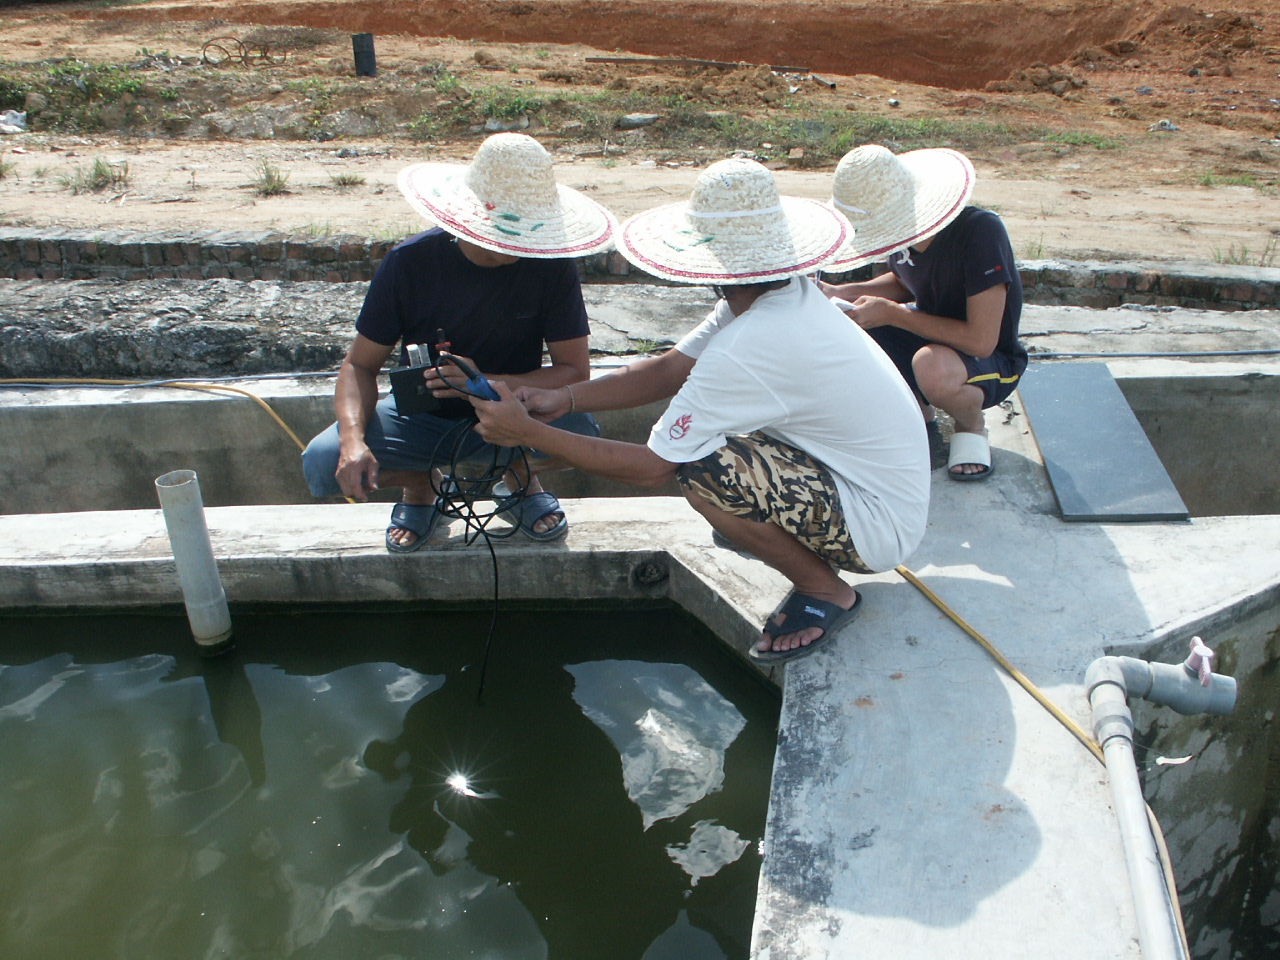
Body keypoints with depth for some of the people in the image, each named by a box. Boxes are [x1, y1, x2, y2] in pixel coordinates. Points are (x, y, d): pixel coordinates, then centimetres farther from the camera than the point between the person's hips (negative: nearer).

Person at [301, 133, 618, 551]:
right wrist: (353, 438, -30)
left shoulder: (551, 267, -16)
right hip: (422, 417, 1)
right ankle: (421, 483, 9)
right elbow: (361, 364, -10)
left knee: (579, 433, -34)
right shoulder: (410, 262, -15)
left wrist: (487, 384, -32)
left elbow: (575, 371, -16)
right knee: (324, 465, -25)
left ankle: (522, 476, 3)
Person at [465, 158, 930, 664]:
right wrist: (564, 398, -6)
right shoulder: (782, 296, -2)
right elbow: (671, 368, 5)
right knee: (701, 413, 8)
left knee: (703, 469, -27)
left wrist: (529, 433, -16)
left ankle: (826, 592, -3)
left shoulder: (750, 347, -30)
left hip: (879, 528, -8)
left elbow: (650, 468, -23)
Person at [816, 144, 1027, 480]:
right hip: (931, 336, 7)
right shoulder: (903, 230, -9)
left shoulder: (980, 232, -30)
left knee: (932, 365, -41)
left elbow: (981, 341, -32)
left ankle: (972, 425, -5)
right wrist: (841, 293, -5)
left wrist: (891, 314, -28)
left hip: (992, 362, -7)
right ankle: (913, 405, 8)